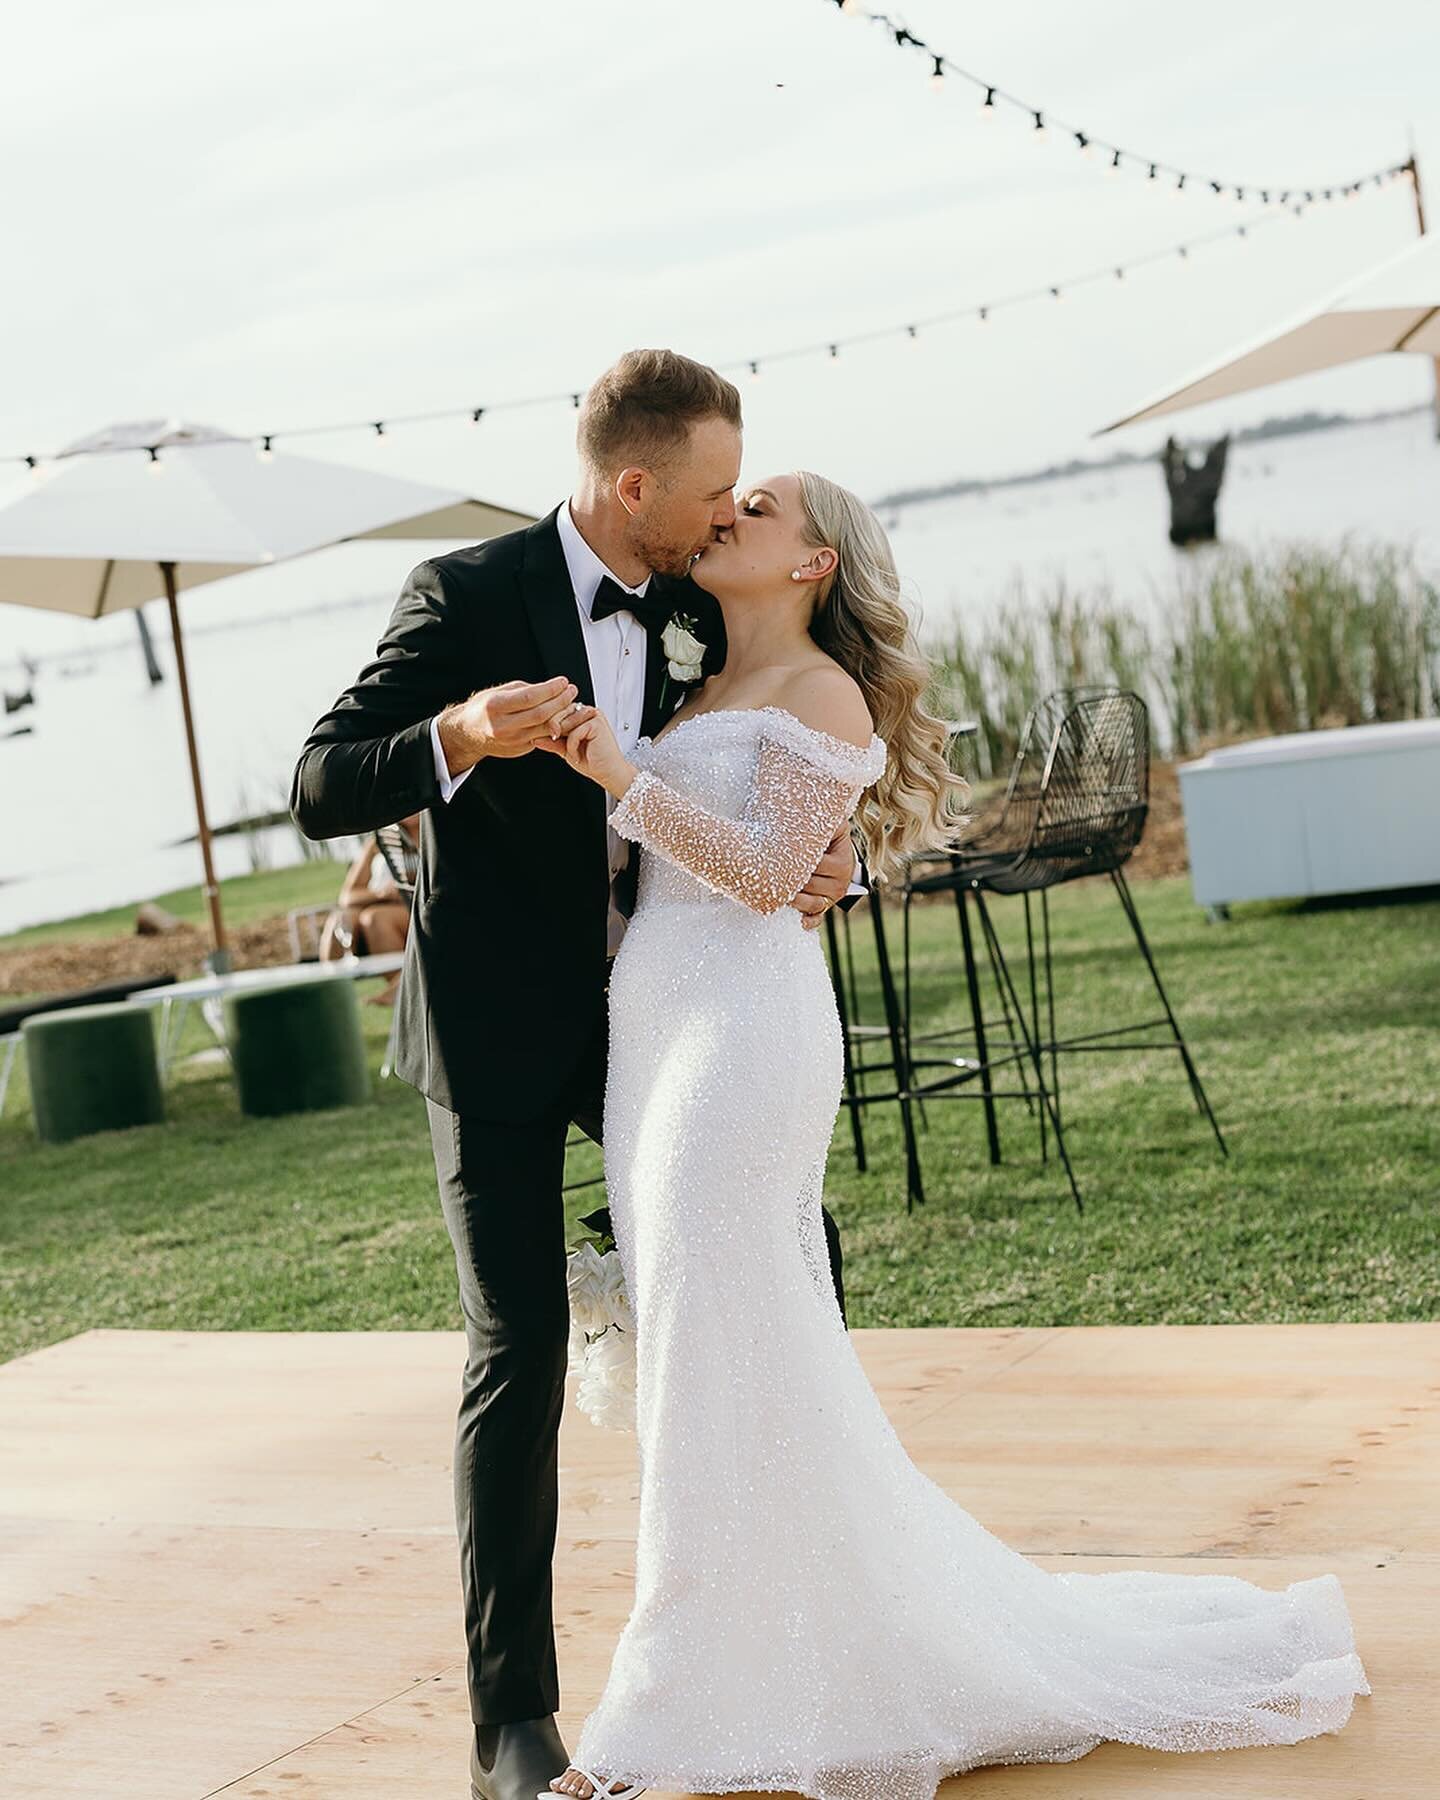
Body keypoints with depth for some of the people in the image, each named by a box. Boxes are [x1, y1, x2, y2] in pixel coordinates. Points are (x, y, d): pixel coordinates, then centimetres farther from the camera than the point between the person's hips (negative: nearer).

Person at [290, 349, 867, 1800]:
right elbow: (319, 792, -16)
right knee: (518, 1350, -7)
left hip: (642, 1015, 6)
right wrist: (461, 733, -36)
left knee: (793, 1259, 7)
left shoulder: (695, 620, 2)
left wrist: (831, 851, -9)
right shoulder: (468, 595, -14)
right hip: (497, 1031, -6)